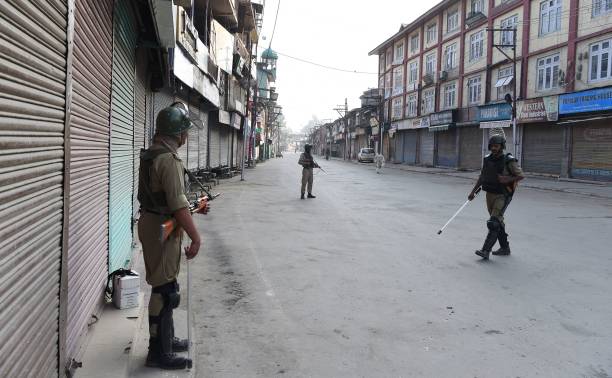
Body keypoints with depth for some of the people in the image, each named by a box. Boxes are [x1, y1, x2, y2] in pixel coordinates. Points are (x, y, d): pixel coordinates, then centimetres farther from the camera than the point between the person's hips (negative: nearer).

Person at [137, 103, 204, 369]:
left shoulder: (151, 154, 11)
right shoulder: (168, 159, -21)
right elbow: (178, 204, -24)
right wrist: (195, 236, -19)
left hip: (152, 221, 10)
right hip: (162, 227, -10)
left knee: (165, 286, 19)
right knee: (165, 290, -2)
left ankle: (167, 339, 32)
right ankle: (159, 352, 8)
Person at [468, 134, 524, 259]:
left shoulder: (509, 161, -12)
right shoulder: (487, 159, 5)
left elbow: (521, 175, -7)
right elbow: (482, 177, 15)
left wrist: (508, 180, -22)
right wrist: (473, 191, 13)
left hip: (502, 196, -6)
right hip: (490, 194, 7)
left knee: (494, 223, -15)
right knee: (498, 222, 15)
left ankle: (485, 250, -17)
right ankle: (505, 248, 28)